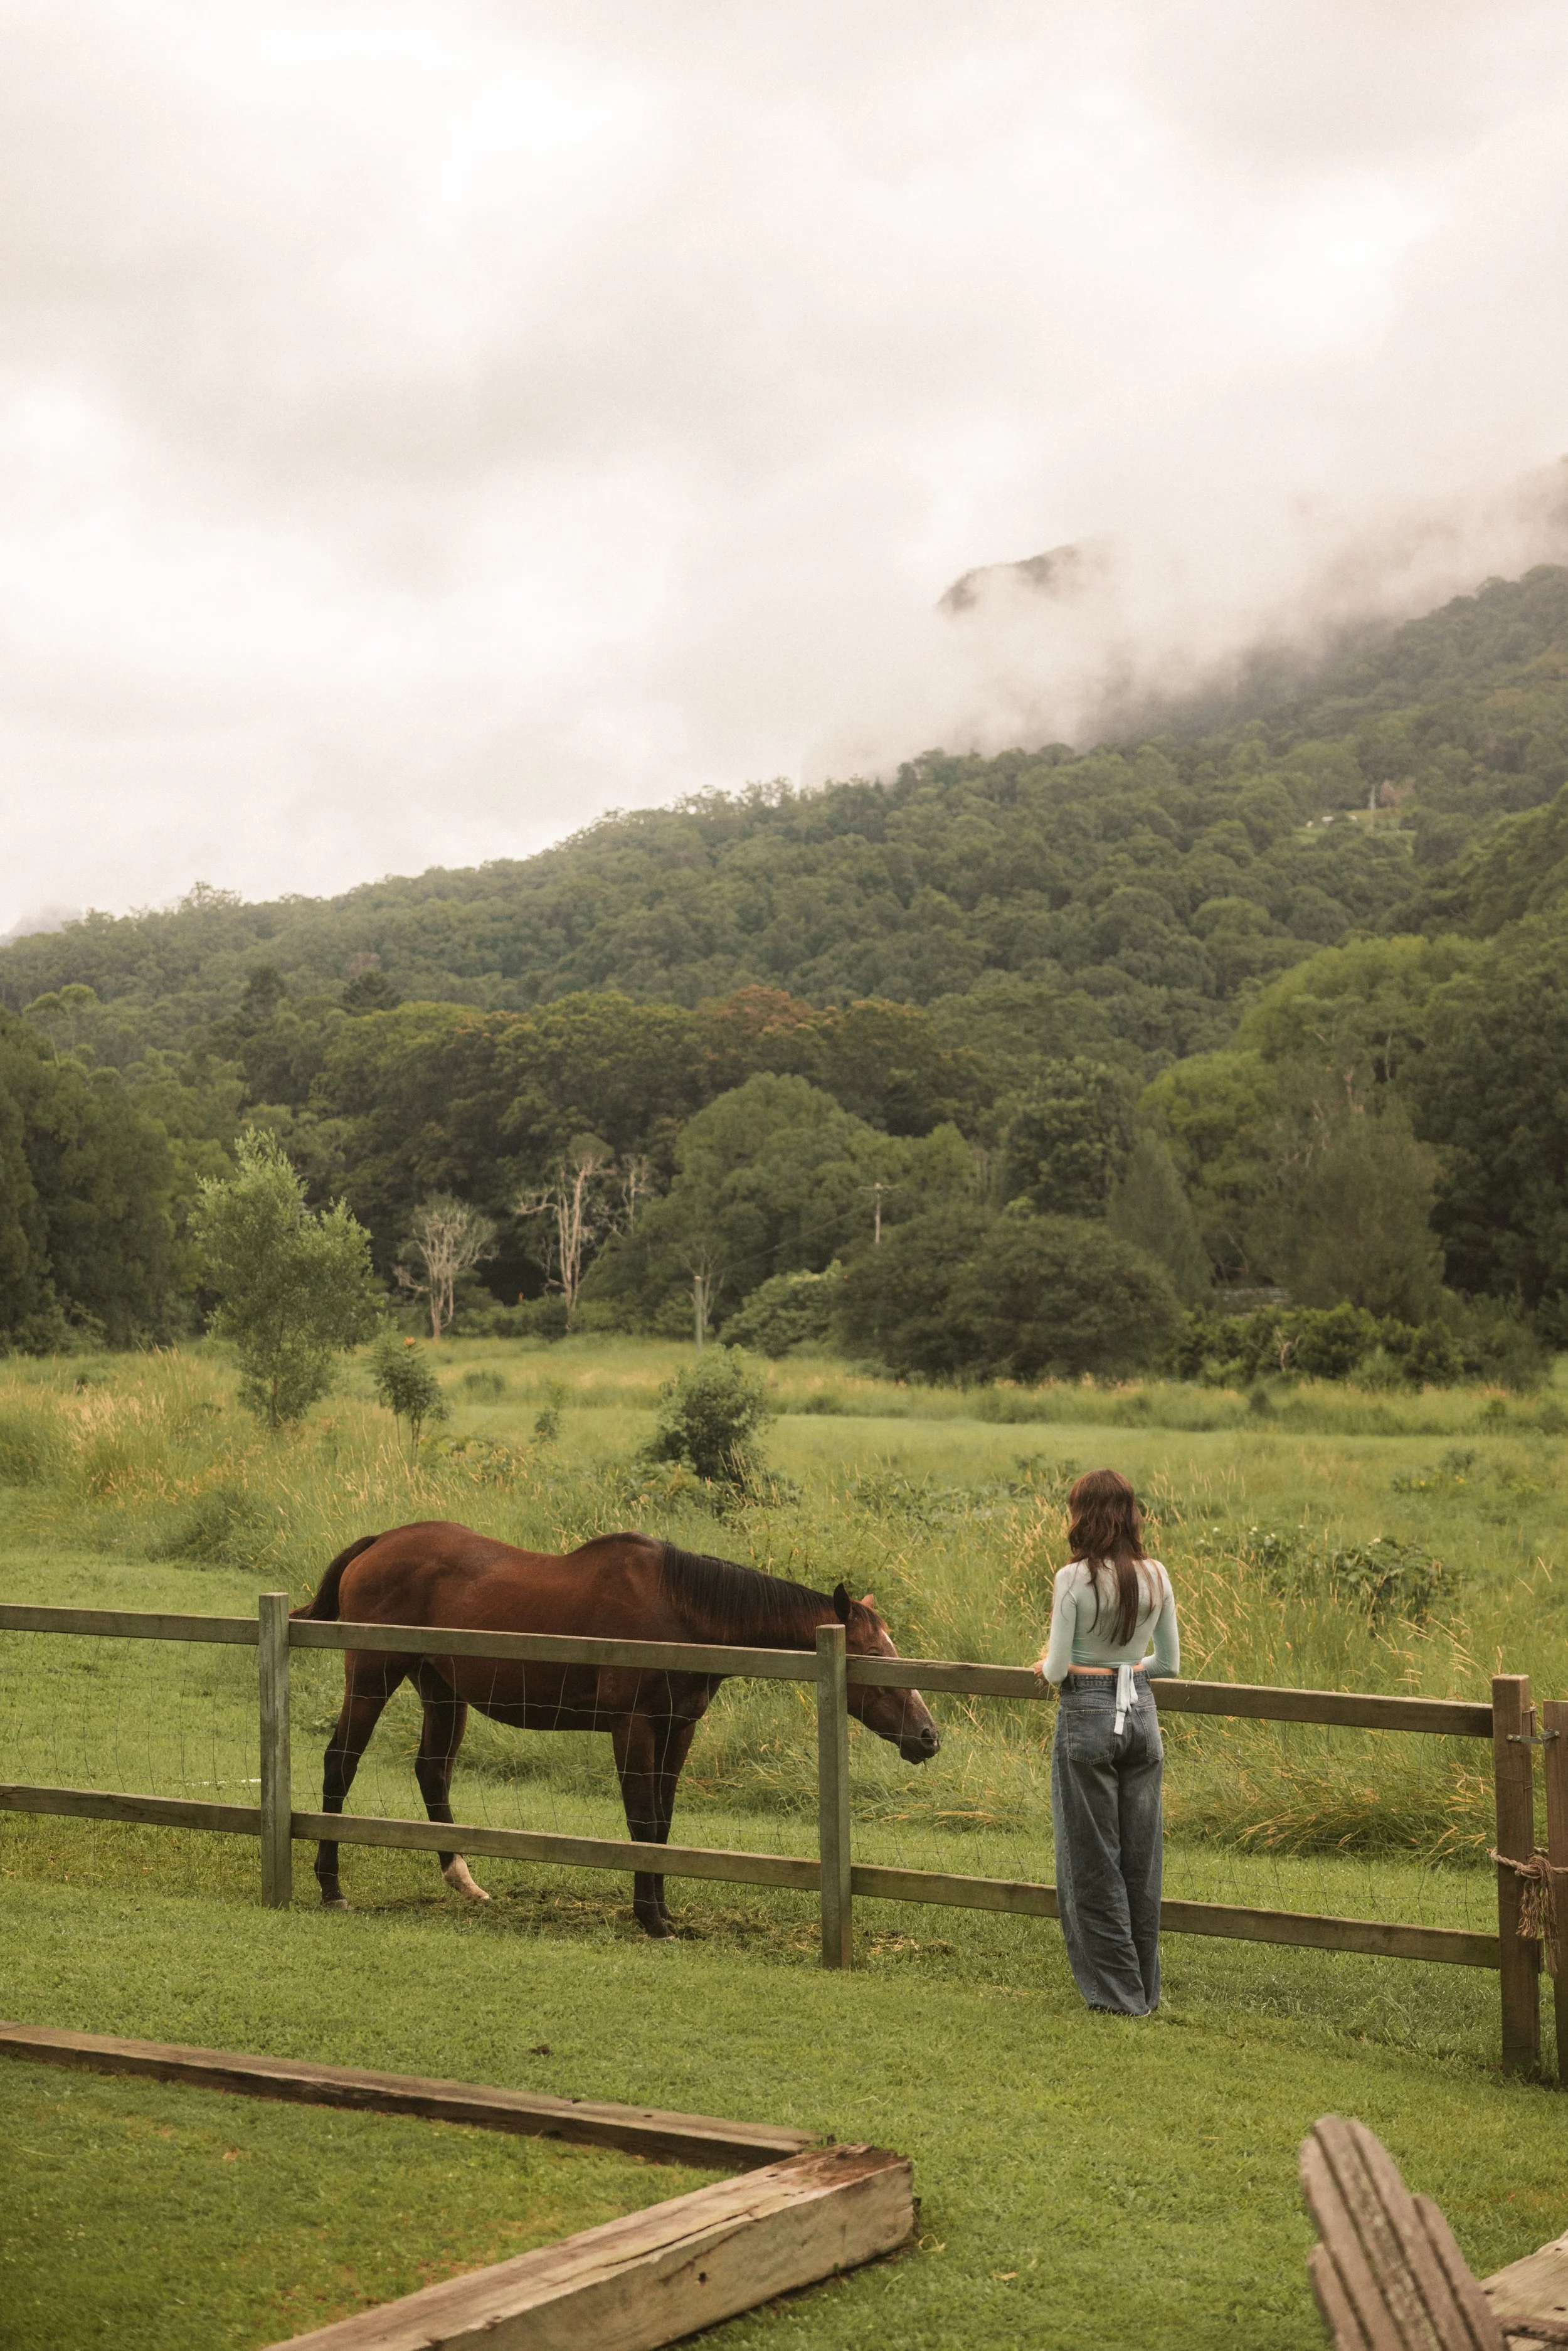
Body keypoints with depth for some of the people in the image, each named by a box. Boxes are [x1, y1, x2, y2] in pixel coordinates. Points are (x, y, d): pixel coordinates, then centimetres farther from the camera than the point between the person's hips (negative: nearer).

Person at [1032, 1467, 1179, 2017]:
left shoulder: (1074, 1579, -15)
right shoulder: (1155, 1577, 0)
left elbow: (1057, 1669, -11)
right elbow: (1170, 1663, 9)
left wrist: (1047, 1666, 11)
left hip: (1088, 1717, -5)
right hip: (1142, 1713, 5)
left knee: (1093, 1859, 6)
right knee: (1141, 1855, 13)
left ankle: (1117, 1991, 10)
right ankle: (1145, 1987, 20)